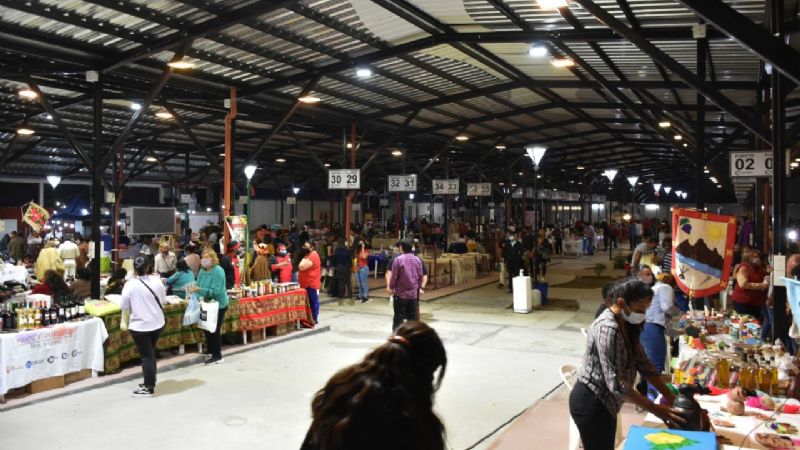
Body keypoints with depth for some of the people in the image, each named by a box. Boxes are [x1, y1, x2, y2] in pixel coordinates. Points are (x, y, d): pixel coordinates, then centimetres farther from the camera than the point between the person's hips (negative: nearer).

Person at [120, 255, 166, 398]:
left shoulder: (130, 285, -16)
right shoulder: (158, 281, -7)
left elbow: (124, 306, -6)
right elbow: (163, 300, 5)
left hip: (140, 326, -4)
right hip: (158, 323, 4)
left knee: (146, 356, 5)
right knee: (151, 354, 19)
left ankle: (149, 388, 13)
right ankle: (150, 383, 29)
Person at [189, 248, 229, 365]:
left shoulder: (218, 271, -20)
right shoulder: (202, 271, 4)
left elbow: (215, 291, -26)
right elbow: (200, 287, 9)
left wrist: (199, 290, -32)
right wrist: (194, 289, -12)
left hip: (218, 305, -7)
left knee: (214, 330, -1)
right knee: (206, 329, 12)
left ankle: (217, 356, 11)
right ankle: (212, 353, 27)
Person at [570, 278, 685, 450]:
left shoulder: (626, 325, 3)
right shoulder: (608, 329, -27)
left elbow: (642, 362, 7)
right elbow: (616, 383, -29)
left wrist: (669, 396, 1)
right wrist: (655, 409, -24)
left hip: (604, 401, 9)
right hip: (591, 403, -9)